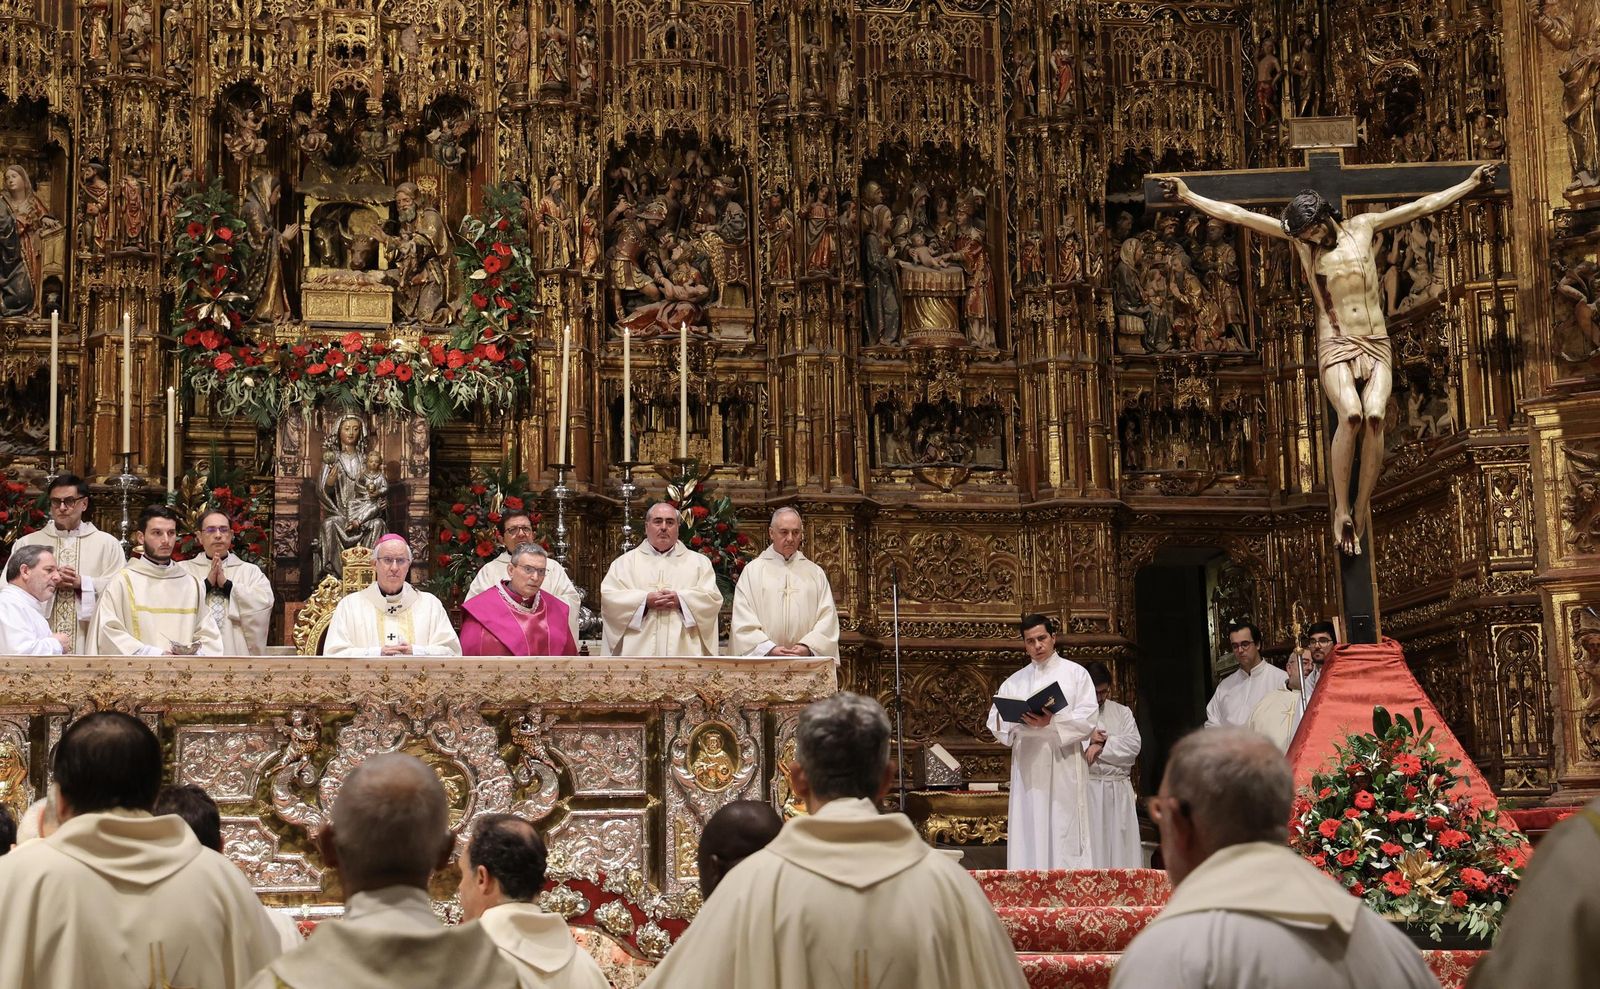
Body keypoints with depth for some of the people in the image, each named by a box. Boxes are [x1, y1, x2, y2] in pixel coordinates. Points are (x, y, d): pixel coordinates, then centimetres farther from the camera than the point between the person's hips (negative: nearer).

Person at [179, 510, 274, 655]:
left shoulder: (251, 571, 13)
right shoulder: (183, 570, 12)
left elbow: (264, 602, -4)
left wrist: (227, 585, -8)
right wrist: (206, 583, -10)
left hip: (238, 653, 0)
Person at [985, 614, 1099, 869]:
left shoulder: (1076, 673, 6)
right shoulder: (1015, 681, 16)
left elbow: (1088, 720, -5)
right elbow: (995, 721, 8)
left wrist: (1051, 722, -20)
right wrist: (1018, 721, -14)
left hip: (1063, 765, -3)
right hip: (1028, 769, 3)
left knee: (1065, 835, -6)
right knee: (1029, 835, -1)